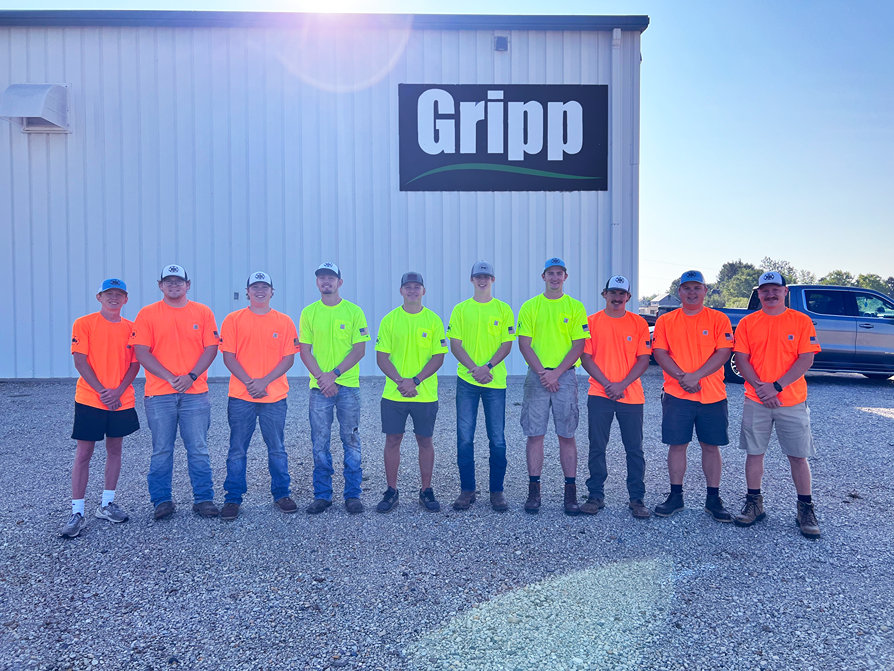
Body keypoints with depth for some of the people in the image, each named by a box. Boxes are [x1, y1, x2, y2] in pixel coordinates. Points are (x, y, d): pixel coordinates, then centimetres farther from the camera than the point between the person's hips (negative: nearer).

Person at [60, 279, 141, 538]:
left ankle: (106, 505, 23)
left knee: (114, 450, 10)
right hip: (89, 399, -3)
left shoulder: (131, 328, 5)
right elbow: (80, 361, -8)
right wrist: (102, 391, -14)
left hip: (122, 400, 3)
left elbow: (135, 364, 3)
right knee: (83, 453, 0)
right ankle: (77, 513, 6)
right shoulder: (84, 324, -3)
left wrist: (118, 391, -11)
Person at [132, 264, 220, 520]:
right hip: (159, 394, 0)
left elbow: (211, 348, 2)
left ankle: (203, 499, 13)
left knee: (199, 450, 3)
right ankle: (162, 501, 18)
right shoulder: (147, 314, 5)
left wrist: (191, 377, -11)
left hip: (195, 393, 1)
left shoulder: (203, 312, 8)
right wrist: (170, 378, -12)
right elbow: (142, 352, -2)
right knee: (161, 451, 6)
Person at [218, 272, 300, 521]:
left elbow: (288, 359, 1)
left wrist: (264, 381, -11)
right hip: (240, 397, 0)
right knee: (237, 451, 5)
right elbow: (228, 356, -1)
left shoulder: (284, 322, 5)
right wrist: (249, 383, -13)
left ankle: (281, 495, 21)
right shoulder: (233, 320, 4)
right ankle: (232, 499, 16)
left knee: (277, 449, 8)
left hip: (275, 396, 1)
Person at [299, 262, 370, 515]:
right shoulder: (309, 313, 6)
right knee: (320, 443, 5)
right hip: (319, 387, 1)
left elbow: (359, 350, -4)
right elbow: (305, 351, 2)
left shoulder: (354, 312, 1)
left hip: (348, 385, -1)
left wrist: (334, 374, -13)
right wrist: (321, 378, -11)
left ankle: (353, 494, 13)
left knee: (351, 441, 3)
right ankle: (322, 495, 15)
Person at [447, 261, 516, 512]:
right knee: (465, 438, 2)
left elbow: (507, 344, 1)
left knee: (497, 439, 3)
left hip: (495, 381, 0)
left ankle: (497, 491, 14)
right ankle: (467, 490, 14)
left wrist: (487, 367, -14)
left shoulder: (503, 310, 6)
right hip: (466, 380, 1)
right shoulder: (460, 310, 7)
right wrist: (474, 368, -13)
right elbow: (455, 345, 1)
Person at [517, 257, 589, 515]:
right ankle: (534, 490, 11)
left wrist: (556, 373, -11)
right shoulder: (529, 307, 7)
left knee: (567, 435, 3)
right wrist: (542, 373, -10)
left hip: (565, 376, 0)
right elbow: (524, 343, 1)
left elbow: (578, 345, -1)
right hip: (536, 376, 1)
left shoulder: (575, 307, 5)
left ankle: (570, 491, 11)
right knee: (535, 434, 2)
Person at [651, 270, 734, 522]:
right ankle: (675, 496, 17)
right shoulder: (665, 321, 6)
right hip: (676, 395, 1)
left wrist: (696, 376, -18)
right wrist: (681, 377, -16)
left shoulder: (719, 319, 3)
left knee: (711, 446, 7)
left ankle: (713, 499, 19)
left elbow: (723, 353, -7)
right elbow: (659, 352, -3)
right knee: (677, 445, 5)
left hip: (712, 395, 0)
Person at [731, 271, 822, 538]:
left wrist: (777, 386, -15)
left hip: (793, 401, -1)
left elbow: (806, 359, -6)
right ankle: (754, 503, 20)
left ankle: (806, 509, 17)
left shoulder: (801, 321, 0)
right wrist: (759, 386, -13)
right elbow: (741, 359, 1)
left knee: (798, 456, 4)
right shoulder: (747, 323, 5)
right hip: (755, 401, 1)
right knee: (754, 452, 7)